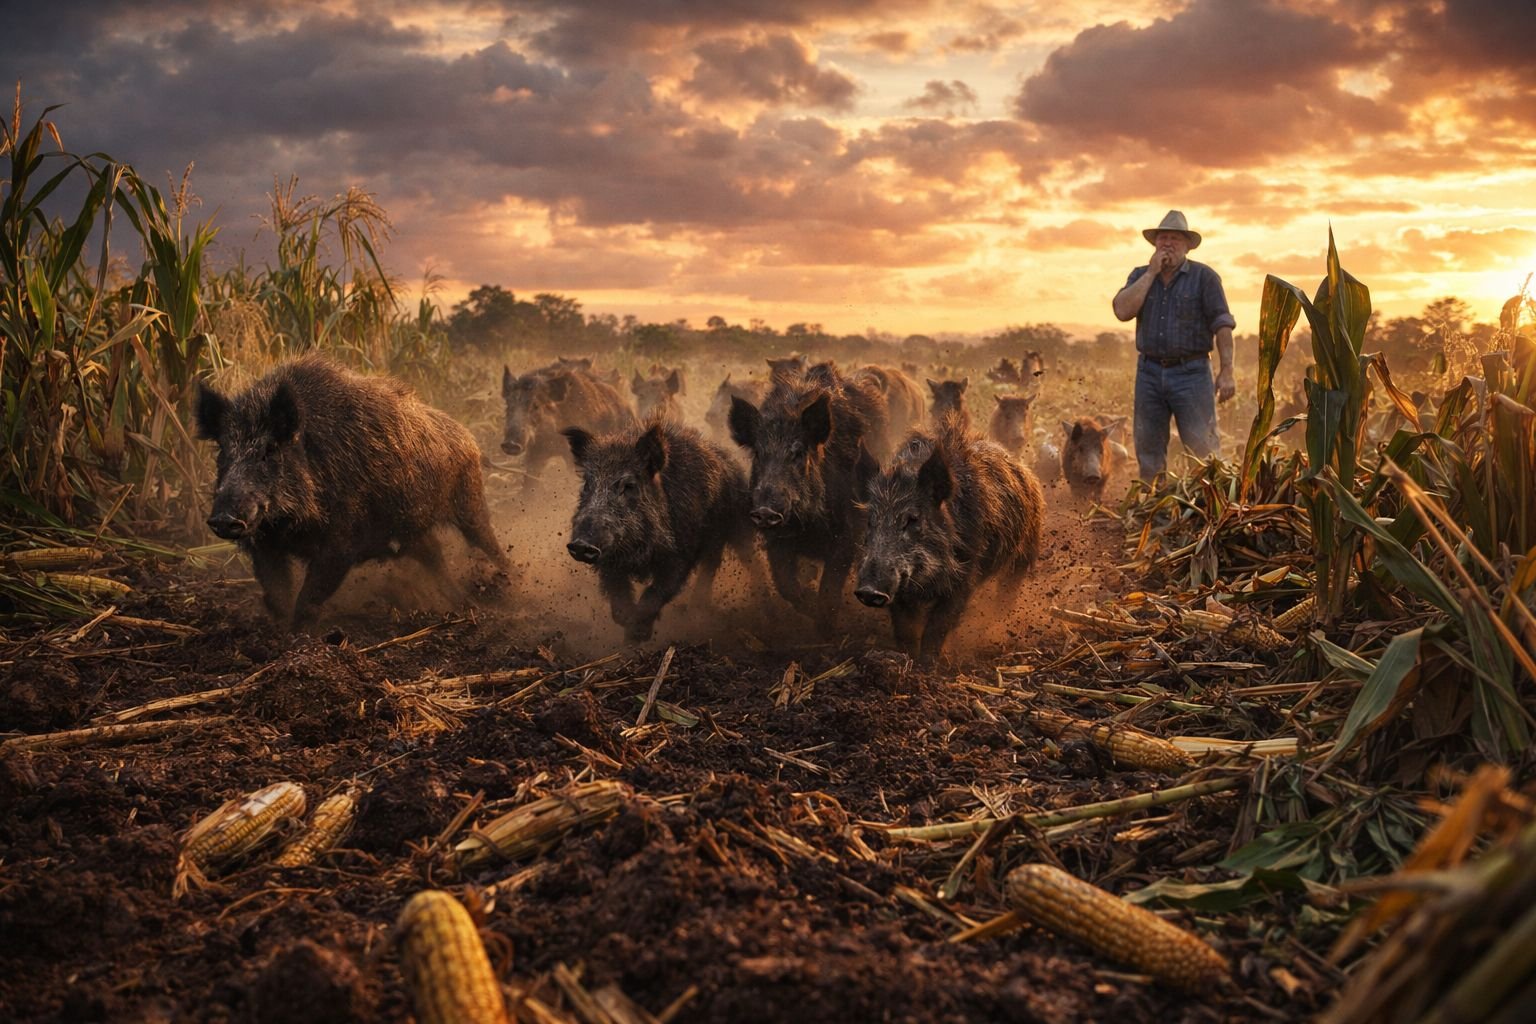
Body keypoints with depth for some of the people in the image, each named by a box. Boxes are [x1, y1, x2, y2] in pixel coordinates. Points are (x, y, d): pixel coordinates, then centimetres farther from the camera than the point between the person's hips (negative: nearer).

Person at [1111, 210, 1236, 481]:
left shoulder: (1204, 276, 0)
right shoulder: (1140, 276, 11)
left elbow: (1222, 324, -5)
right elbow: (1123, 311, -6)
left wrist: (1226, 371, -12)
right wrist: (1152, 272, -7)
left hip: (1191, 371, -4)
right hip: (1149, 372, 4)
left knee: (1202, 448, -6)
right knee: (1148, 449, 8)